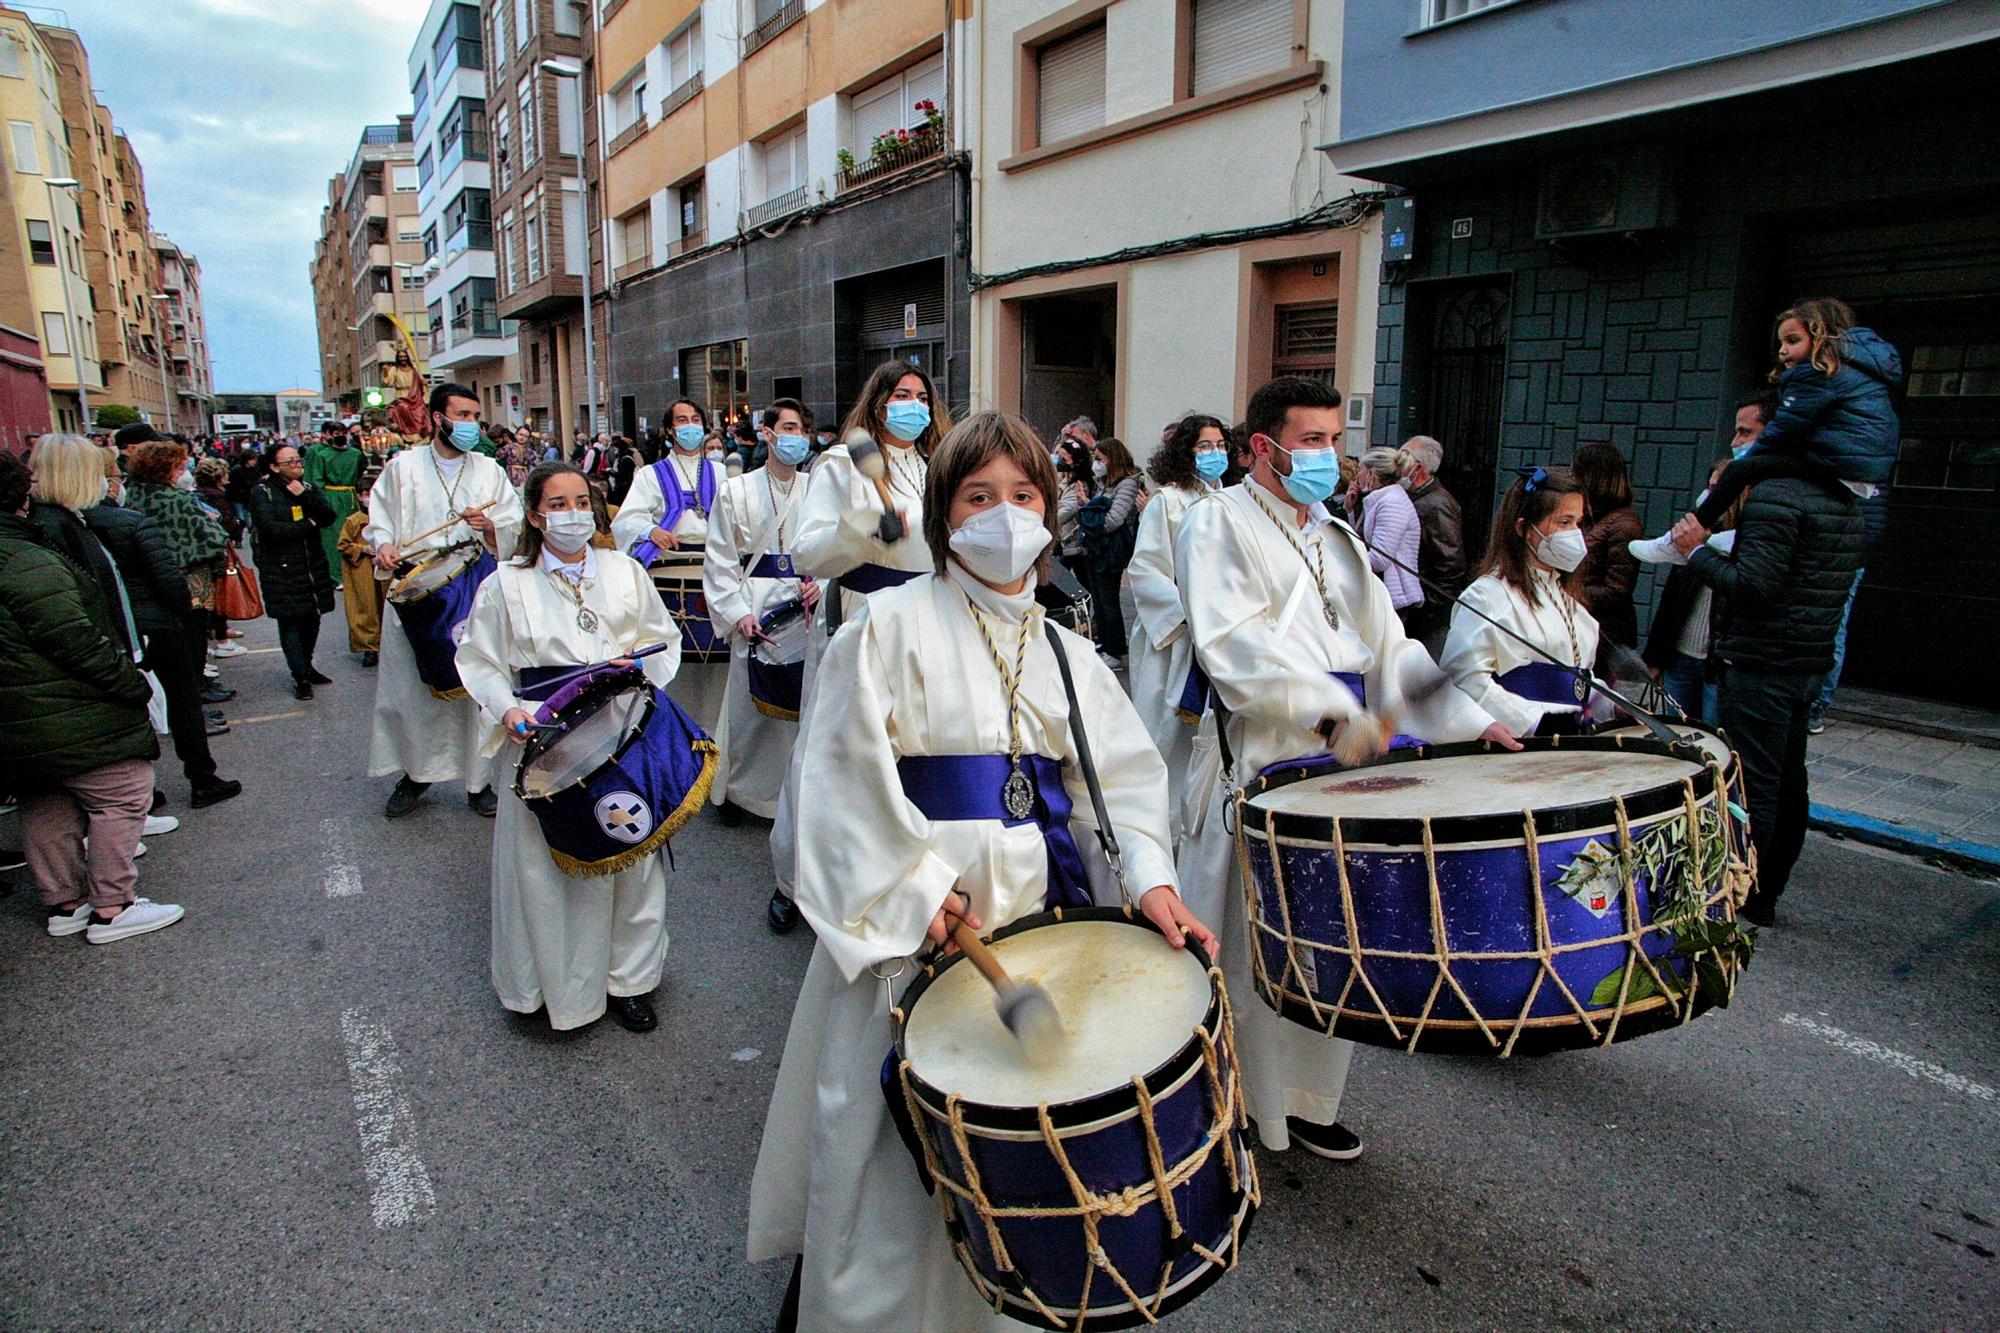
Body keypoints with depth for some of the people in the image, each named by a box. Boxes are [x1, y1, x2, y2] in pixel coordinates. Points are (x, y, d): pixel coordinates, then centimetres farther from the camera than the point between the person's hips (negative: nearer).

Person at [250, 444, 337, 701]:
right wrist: (309, 525, -7)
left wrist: (304, 495, -13)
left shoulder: (308, 488, 13)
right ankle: (300, 677, -1)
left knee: (312, 619, 10)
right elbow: (272, 528, -18)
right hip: (282, 570, -5)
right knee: (290, 622, -5)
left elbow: (329, 517, -1)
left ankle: (306, 666, 27)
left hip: (313, 565, 5)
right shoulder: (262, 493, -5)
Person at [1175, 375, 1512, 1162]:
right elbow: (1231, 645, -17)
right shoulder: (1220, 520, -3)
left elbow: (1389, 646, 19)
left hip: (1343, 761, 7)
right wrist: (1329, 705, -26)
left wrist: (1470, 721, 8)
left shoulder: (1337, 537, 21)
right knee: (1250, 945, 0)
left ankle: (1304, 1102, 28)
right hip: (1258, 765, -7)